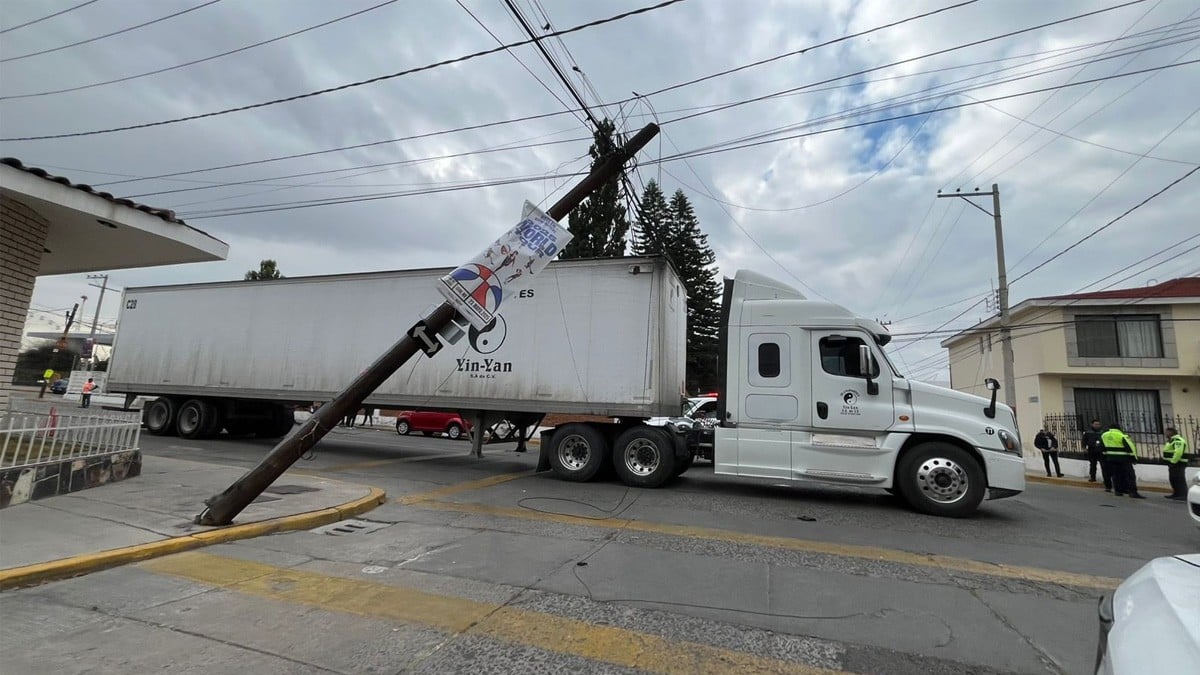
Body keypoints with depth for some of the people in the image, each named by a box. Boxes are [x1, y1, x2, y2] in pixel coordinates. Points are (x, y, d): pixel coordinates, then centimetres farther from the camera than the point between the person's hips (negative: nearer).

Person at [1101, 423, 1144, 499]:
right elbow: (1130, 447, -12)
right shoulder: (1122, 436, -13)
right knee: (1130, 475, -3)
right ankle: (1133, 492, -11)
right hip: (1123, 458, -5)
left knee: (1116, 474, 12)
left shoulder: (1103, 435, 5)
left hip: (1111, 458, 5)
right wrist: (1134, 458, -2)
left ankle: (1118, 491, 13)